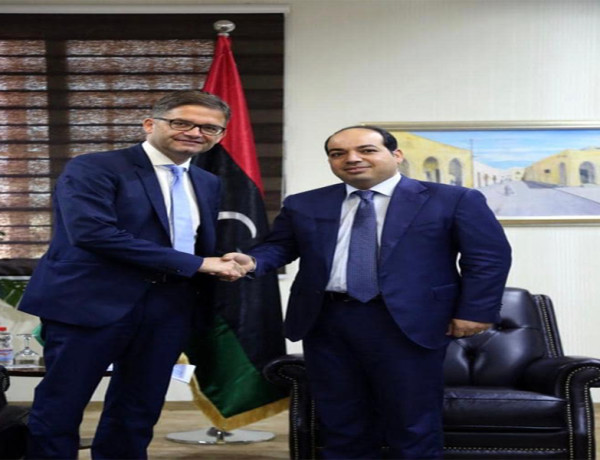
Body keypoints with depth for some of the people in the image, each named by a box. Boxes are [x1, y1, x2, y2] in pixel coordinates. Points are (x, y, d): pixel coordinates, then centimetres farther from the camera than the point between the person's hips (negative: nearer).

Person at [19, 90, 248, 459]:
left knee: (139, 413, 14)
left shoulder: (208, 184, 15)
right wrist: (194, 264, -19)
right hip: (93, 303, -6)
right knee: (59, 409, 2)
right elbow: (92, 232, -22)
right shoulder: (92, 168, -8)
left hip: (169, 308, 6)